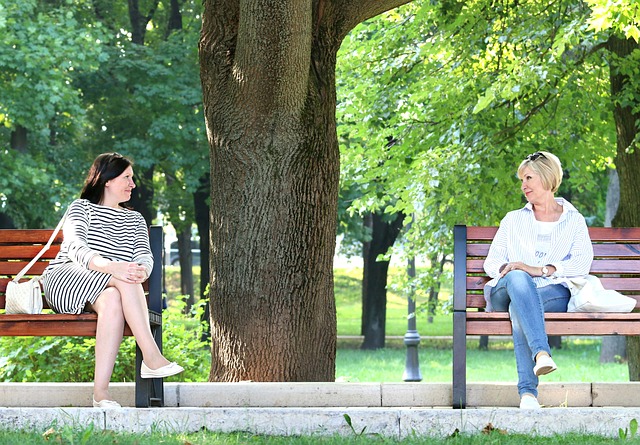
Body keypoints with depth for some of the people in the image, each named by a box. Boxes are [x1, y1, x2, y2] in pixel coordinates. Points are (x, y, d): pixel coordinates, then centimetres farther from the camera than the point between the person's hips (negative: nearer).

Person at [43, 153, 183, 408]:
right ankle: (151, 357, -45)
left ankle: (100, 391, -47)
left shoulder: (135, 220, 25)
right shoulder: (81, 207, 8)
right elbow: (74, 247, -13)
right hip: (64, 280, -3)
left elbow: (144, 256, 6)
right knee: (121, 279, -34)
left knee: (113, 300, -37)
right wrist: (110, 267, -33)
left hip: (107, 290, 3)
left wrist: (141, 272, -22)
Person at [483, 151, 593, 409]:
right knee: (517, 279, -39)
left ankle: (527, 390, -55)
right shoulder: (513, 220, 28)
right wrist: (506, 269, -8)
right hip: (505, 293, 1)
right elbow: (491, 262, 19)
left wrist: (540, 270, -13)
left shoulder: (574, 221, 20)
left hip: (553, 293, -1)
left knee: (519, 310, -39)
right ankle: (541, 353, -61)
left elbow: (582, 264, 2)